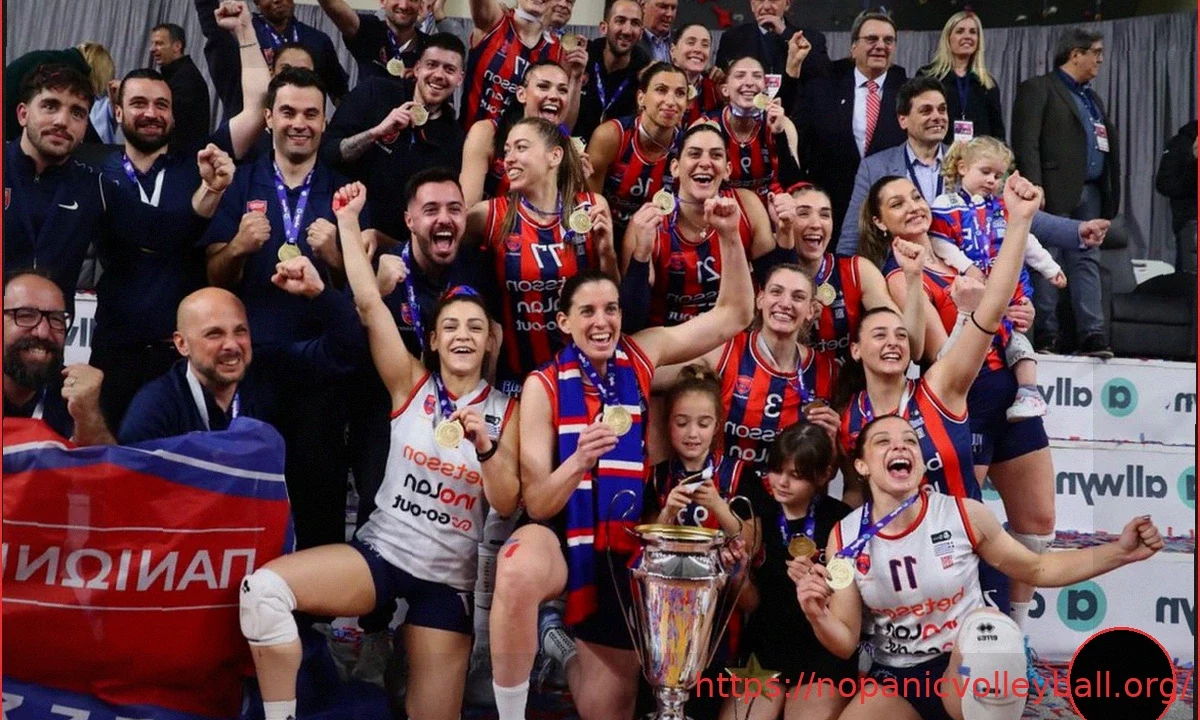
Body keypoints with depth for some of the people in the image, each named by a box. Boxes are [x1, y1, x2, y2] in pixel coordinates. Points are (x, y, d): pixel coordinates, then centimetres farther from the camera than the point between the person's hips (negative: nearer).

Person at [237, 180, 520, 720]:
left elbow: (507, 505, -3)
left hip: (449, 575, 1)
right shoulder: (411, 385, 0)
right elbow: (369, 304, -10)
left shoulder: (505, 410, 1)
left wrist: (486, 446, -19)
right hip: (379, 550, 0)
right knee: (263, 586, -24)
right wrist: (349, 222, -10)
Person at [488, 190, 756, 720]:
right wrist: (578, 461, -31)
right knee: (518, 575, -41)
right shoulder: (544, 385, -8)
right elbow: (536, 503, -11)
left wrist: (729, 236, -9)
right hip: (560, 537, -3)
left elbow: (734, 315, 4)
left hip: (622, 547, 4)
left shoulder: (640, 356, 1)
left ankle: (574, 661, 40)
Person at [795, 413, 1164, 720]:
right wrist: (817, 615, -28)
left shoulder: (964, 515, -12)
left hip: (966, 669, -1)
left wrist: (1119, 551, -7)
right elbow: (846, 644, -5)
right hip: (893, 679, 2)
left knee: (989, 626, -35)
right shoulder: (845, 538, -9)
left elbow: (1038, 569, 5)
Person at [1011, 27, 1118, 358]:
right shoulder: (1038, 89, 1)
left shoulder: (1092, 98, 25)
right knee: (1048, 262, -3)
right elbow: (1026, 144, -9)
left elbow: (1106, 148, 21)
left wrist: (1111, 194, 10)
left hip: (1090, 192, 7)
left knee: (1087, 260, 3)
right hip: (1055, 191, -7)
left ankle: (1092, 334, 2)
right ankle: (1047, 334, 1)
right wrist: (1034, 192, -19)